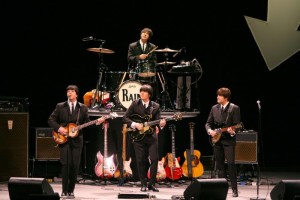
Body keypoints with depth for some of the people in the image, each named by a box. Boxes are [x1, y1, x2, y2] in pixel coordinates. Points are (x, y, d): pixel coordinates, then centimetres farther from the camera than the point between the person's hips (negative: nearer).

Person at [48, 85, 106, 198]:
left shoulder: (83, 108, 10)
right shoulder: (60, 107, 7)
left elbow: (87, 123, 8)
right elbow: (51, 119, 5)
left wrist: (96, 122, -9)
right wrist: (59, 128, -10)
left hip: (77, 140, 2)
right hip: (63, 139, -1)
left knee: (75, 166, -1)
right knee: (66, 164, -10)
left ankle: (71, 191, 9)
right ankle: (64, 191, -2)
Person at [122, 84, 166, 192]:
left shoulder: (156, 106, 5)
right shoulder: (135, 104, 3)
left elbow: (157, 122, 0)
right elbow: (125, 118, 1)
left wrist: (161, 124, -23)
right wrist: (135, 125, -12)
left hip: (151, 136, 0)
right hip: (138, 136, 0)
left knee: (154, 159, -8)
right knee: (141, 161, 0)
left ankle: (152, 184, 2)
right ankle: (143, 184, 10)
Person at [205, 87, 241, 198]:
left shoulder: (234, 108, -5)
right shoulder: (214, 108, 10)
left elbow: (237, 125, -7)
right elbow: (208, 123, 13)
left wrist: (232, 131, -27)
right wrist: (210, 131, -7)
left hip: (229, 140, -5)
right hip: (217, 140, 5)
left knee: (231, 164, -11)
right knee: (219, 165, 8)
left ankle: (234, 189, -6)